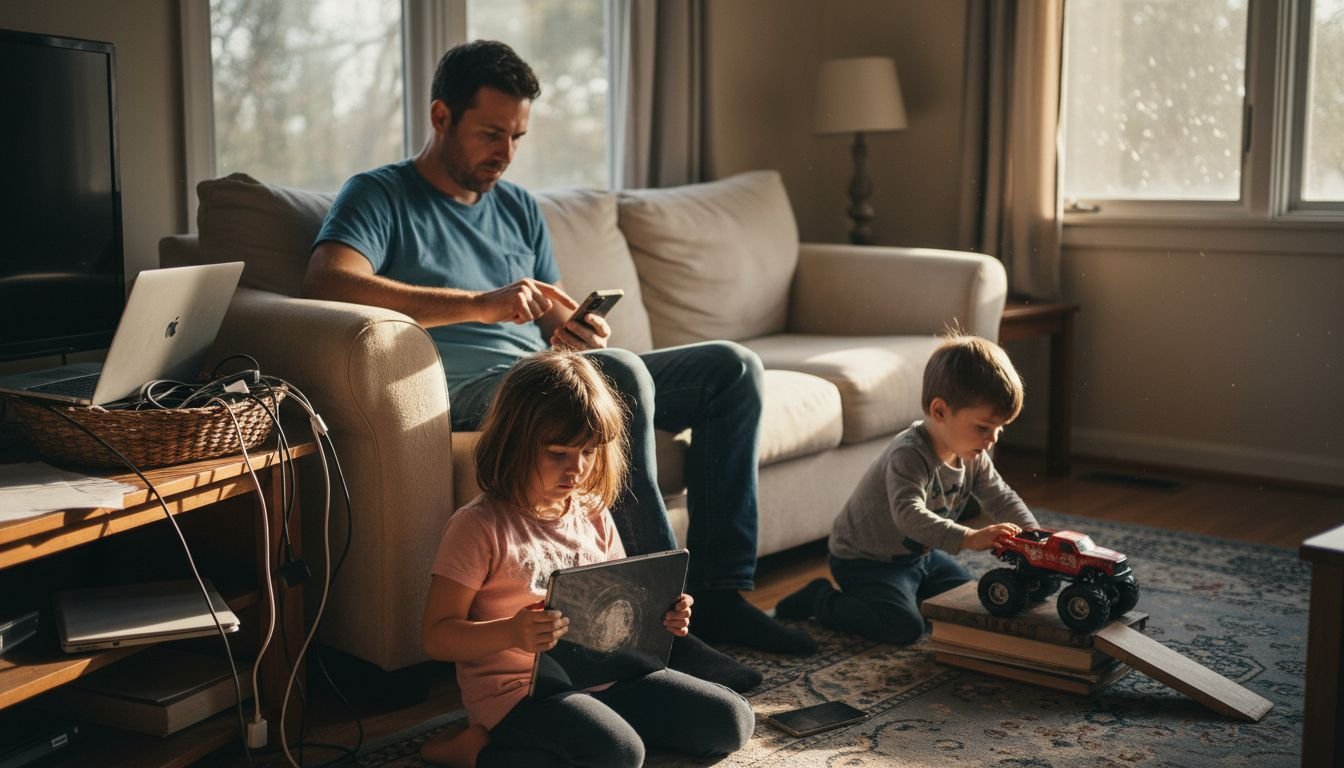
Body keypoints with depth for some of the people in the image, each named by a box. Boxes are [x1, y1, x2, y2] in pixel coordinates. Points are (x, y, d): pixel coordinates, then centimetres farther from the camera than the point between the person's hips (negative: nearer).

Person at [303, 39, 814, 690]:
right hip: (465, 387, -8)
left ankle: (720, 592, -6)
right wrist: (481, 305, -28)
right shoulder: (379, 197, 1)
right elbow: (325, 283, -21)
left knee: (732, 367, 0)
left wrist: (575, 334, -7)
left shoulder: (518, 208, 23)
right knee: (621, 372, -35)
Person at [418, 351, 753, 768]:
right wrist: (511, 633, -31)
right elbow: (436, 636, -13)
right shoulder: (480, 526, -12)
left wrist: (657, 617, -4)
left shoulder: (594, 517, 9)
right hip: (517, 687, -7)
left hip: (601, 674, 7)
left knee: (732, 721, 1)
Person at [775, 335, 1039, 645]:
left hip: (919, 553, 9)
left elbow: (1002, 500, 5)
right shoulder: (909, 455, -32)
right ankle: (821, 600, -5)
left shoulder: (974, 457, -4)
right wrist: (968, 538, -55)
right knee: (904, 627, -26)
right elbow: (909, 514, -46)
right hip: (865, 559, -9)